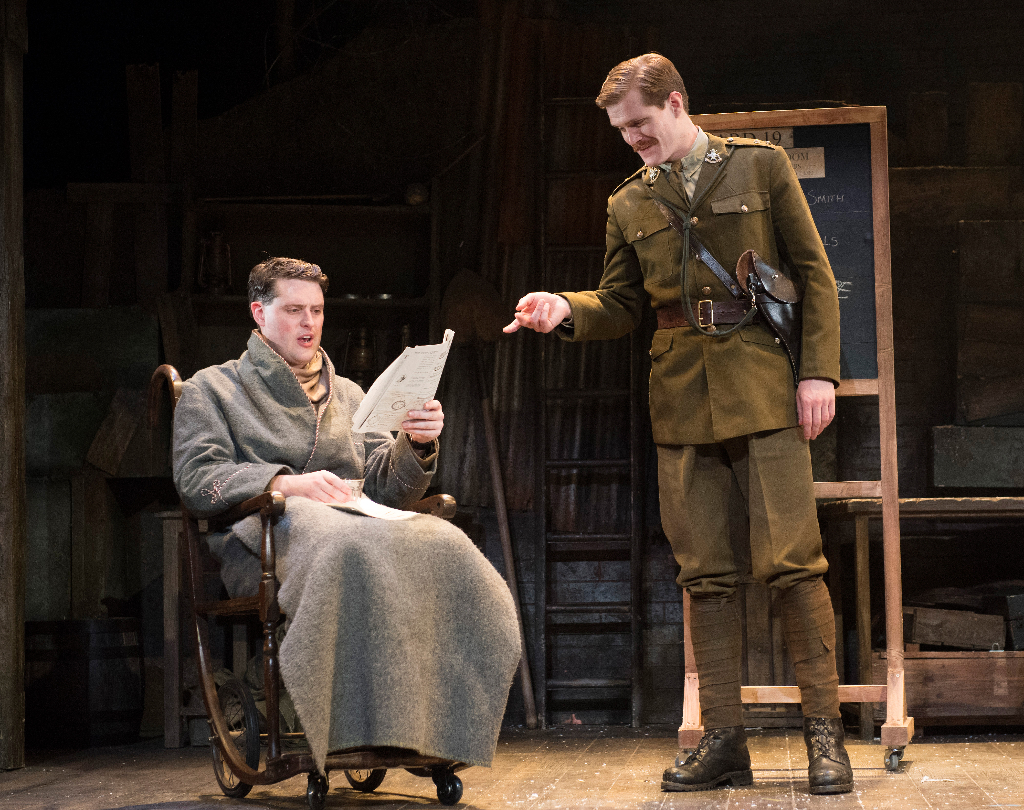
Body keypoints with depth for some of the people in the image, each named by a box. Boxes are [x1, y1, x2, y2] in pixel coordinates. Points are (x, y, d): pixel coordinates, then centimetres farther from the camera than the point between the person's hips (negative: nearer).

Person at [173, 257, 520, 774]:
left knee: (443, 549, -32)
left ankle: (435, 729, -34)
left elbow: (384, 486, 22)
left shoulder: (347, 395, 32)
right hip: (264, 533, -4)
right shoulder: (211, 389, 19)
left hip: (354, 521, 4)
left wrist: (414, 445, -1)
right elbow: (196, 479, 1)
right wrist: (286, 483, -14)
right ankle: (366, 732, -42)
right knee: (351, 548, -42)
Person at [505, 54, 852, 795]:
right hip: (683, 406, 3)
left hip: (765, 393, -3)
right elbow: (621, 305, 16)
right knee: (706, 573, 2)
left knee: (791, 560, -7)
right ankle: (724, 740, 7)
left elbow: (814, 274, 4)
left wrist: (819, 371, -6)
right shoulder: (629, 205, 14)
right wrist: (566, 311, -5)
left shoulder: (759, 166, 6)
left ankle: (825, 731, 0)